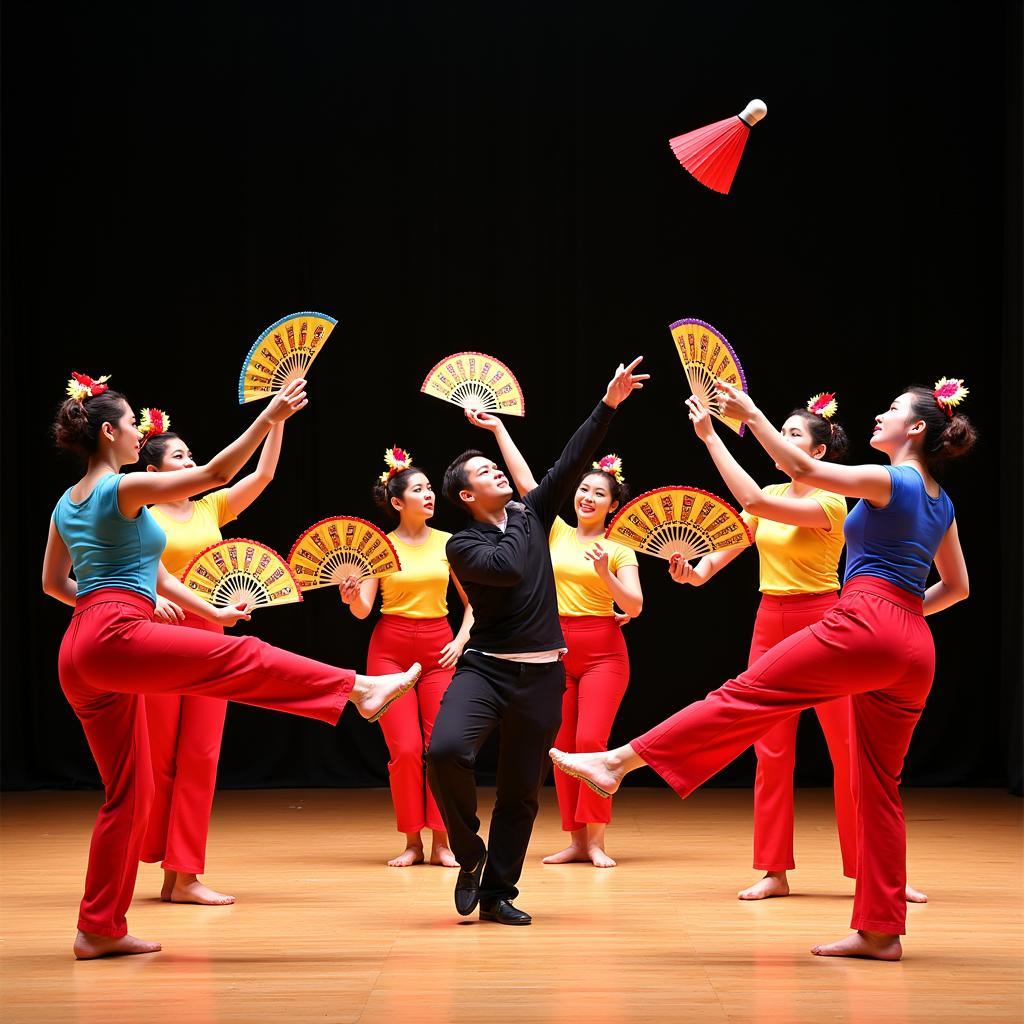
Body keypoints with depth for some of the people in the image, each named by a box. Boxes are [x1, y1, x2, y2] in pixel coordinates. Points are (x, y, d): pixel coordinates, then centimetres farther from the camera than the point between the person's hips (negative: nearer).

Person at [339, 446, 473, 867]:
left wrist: (461, 640, -2)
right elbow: (363, 609, -4)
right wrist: (351, 596, -25)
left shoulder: (447, 543, 4)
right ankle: (412, 842, 4)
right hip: (390, 648, -1)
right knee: (405, 749, -8)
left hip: (438, 649, 1)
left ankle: (440, 843, 2)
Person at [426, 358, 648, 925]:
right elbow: (508, 568, -22)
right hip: (485, 667, -4)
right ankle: (470, 854, -4)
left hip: (541, 674, 4)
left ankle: (497, 892, 17)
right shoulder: (462, 545, -3)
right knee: (445, 751, -28)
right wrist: (516, 524, -5)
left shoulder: (532, 516, 9)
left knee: (521, 790, 5)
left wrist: (609, 404, -5)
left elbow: (572, 463, 2)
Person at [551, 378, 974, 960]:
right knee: (880, 784, 7)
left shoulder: (889, 481, -4)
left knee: (747, 695, -9)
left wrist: (751, 415, -5)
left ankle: (617, 763, -13)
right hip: (913, 649, 8)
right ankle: (881, 930, 6)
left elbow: (801, 468, -11)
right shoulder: (941, 502, 20)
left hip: (862, 627, -8)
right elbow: (957, 586, 28)